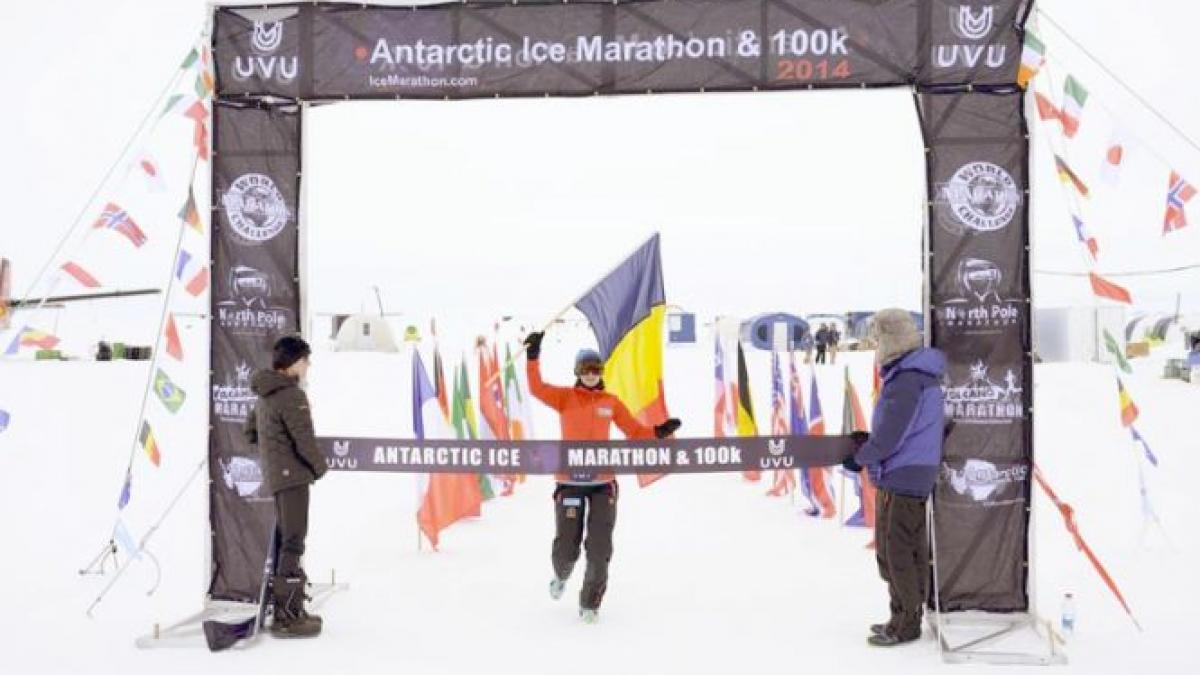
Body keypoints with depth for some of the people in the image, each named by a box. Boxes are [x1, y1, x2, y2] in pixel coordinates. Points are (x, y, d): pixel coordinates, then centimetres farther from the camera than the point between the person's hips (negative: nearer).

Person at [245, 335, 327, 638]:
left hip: (275, 475, 10)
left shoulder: (265, 395, 14)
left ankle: (287, 608, 24)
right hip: (293, 476, -10)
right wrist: (321, 467, -5)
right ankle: (287, 617, -7)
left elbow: (251, 432, 25)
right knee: (293, 542, -8)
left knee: (285, 539, 15)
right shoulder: (292, 395, -16)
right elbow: (304, 440, -20)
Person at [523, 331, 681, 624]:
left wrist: (658, 432, -7)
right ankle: (561, 575, 41)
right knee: (566, 547, 4)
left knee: (600, 549, -2)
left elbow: (634, 430, 9)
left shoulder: (611, 402, 7)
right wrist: (533, 356, -23)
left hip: (602, 481, 1)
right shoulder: (565, 397, 1)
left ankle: (590, 602, 17)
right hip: (569, 480, -1)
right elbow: (537, 388, -14)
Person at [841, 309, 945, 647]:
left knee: (897, 553, -1)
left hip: (901, 477, -10)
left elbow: (889, 435, -21)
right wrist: (869, 442, 14)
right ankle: (905, 616, 28)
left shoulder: (906, 380, -20)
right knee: (903, 551, 18)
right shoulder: (919, 374, 12)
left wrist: (861, 457, -6)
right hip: (911, 474, 10)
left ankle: (905, 624, 9)